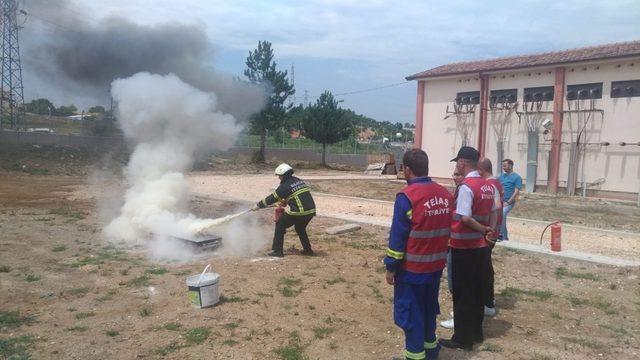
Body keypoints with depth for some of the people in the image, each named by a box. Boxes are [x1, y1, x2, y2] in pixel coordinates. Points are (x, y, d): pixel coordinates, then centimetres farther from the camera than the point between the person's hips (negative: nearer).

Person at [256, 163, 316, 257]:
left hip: (298, 212, -7)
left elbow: (272, 198, 0)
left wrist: (259, 205, 12)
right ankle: (307, 249, 28)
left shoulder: (285, 186, -6)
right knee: (300, 228, 31)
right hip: (311, 211, 7)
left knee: (280, 225, 11)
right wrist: (286, 201, 37)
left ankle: (277, 250, 11)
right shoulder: (298, 181, 15)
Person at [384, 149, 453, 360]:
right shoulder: (445, 194, 1)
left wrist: (391, 267, -8)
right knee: (429, 308, 22)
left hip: (412, 268, -7)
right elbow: (448, 229, 10)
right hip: (436, 265, 7)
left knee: (410, 312, 7)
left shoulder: (407, 196, -19)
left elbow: (397, 236, -17)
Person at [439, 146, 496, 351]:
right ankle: (476, 332, 29)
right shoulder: (487, 186, 7)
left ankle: (462, 338, 12)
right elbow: (492, 212, 11)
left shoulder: (466, 187, -19)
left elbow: (465, 218, -24)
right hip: (480, 246, 8)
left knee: (462, 292, 3)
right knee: (477, 289, 17)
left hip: (463, 247, -8)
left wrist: (483, 230, -12)